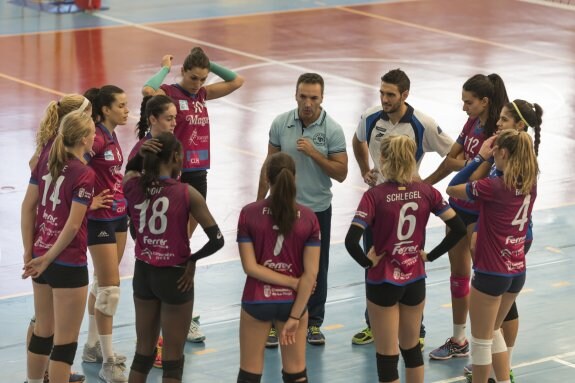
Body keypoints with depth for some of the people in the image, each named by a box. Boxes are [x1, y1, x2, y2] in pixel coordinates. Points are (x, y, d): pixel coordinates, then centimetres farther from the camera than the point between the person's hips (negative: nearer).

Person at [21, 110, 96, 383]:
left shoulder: (45, 162, 4)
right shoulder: (84, 175, -16)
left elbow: (28, 207, 4)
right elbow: (73, 226, -20)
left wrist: (30, 251, 5)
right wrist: (48, 259, -11)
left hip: (40, 259, 7)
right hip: (68, 264, -7)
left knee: (43, 329, 21)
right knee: (65, 339, 2)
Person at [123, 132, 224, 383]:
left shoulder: (132, 184, -8)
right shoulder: (187, 194, -16)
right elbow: (216, 240, -17)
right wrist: (192, 260, -4)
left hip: (143, 274, 4)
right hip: (175, 277, -4)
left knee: (143, 351, 18)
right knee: (173, 357, 8)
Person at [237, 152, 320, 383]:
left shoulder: (249, 214, -11)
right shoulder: (308, 218, -8)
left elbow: (251, 267, -14)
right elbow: (311, 273, -11)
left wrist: (293, 283, -9)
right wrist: (295, 316, -8)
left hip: (257, 301, -1)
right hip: (293, 302, 1)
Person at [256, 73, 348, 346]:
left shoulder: (332, 130, -9)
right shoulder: (281, 124, -3)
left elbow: (341, 173, -10)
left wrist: (313, 152, -21)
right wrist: (259, 201, 5)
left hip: (318, 210, -1)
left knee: (317, 269, 8)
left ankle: (313, 323, 20)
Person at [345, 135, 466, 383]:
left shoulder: (375, 196, -17)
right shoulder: (426, 192, -5)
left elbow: (351, 241, -27)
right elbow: (458, 229, -3)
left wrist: (368, 262, -10)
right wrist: (430, 255, 3)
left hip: (383, 282, -4)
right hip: (415, 280, 4)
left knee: (386, 355, 7)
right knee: (412, 348, 22)